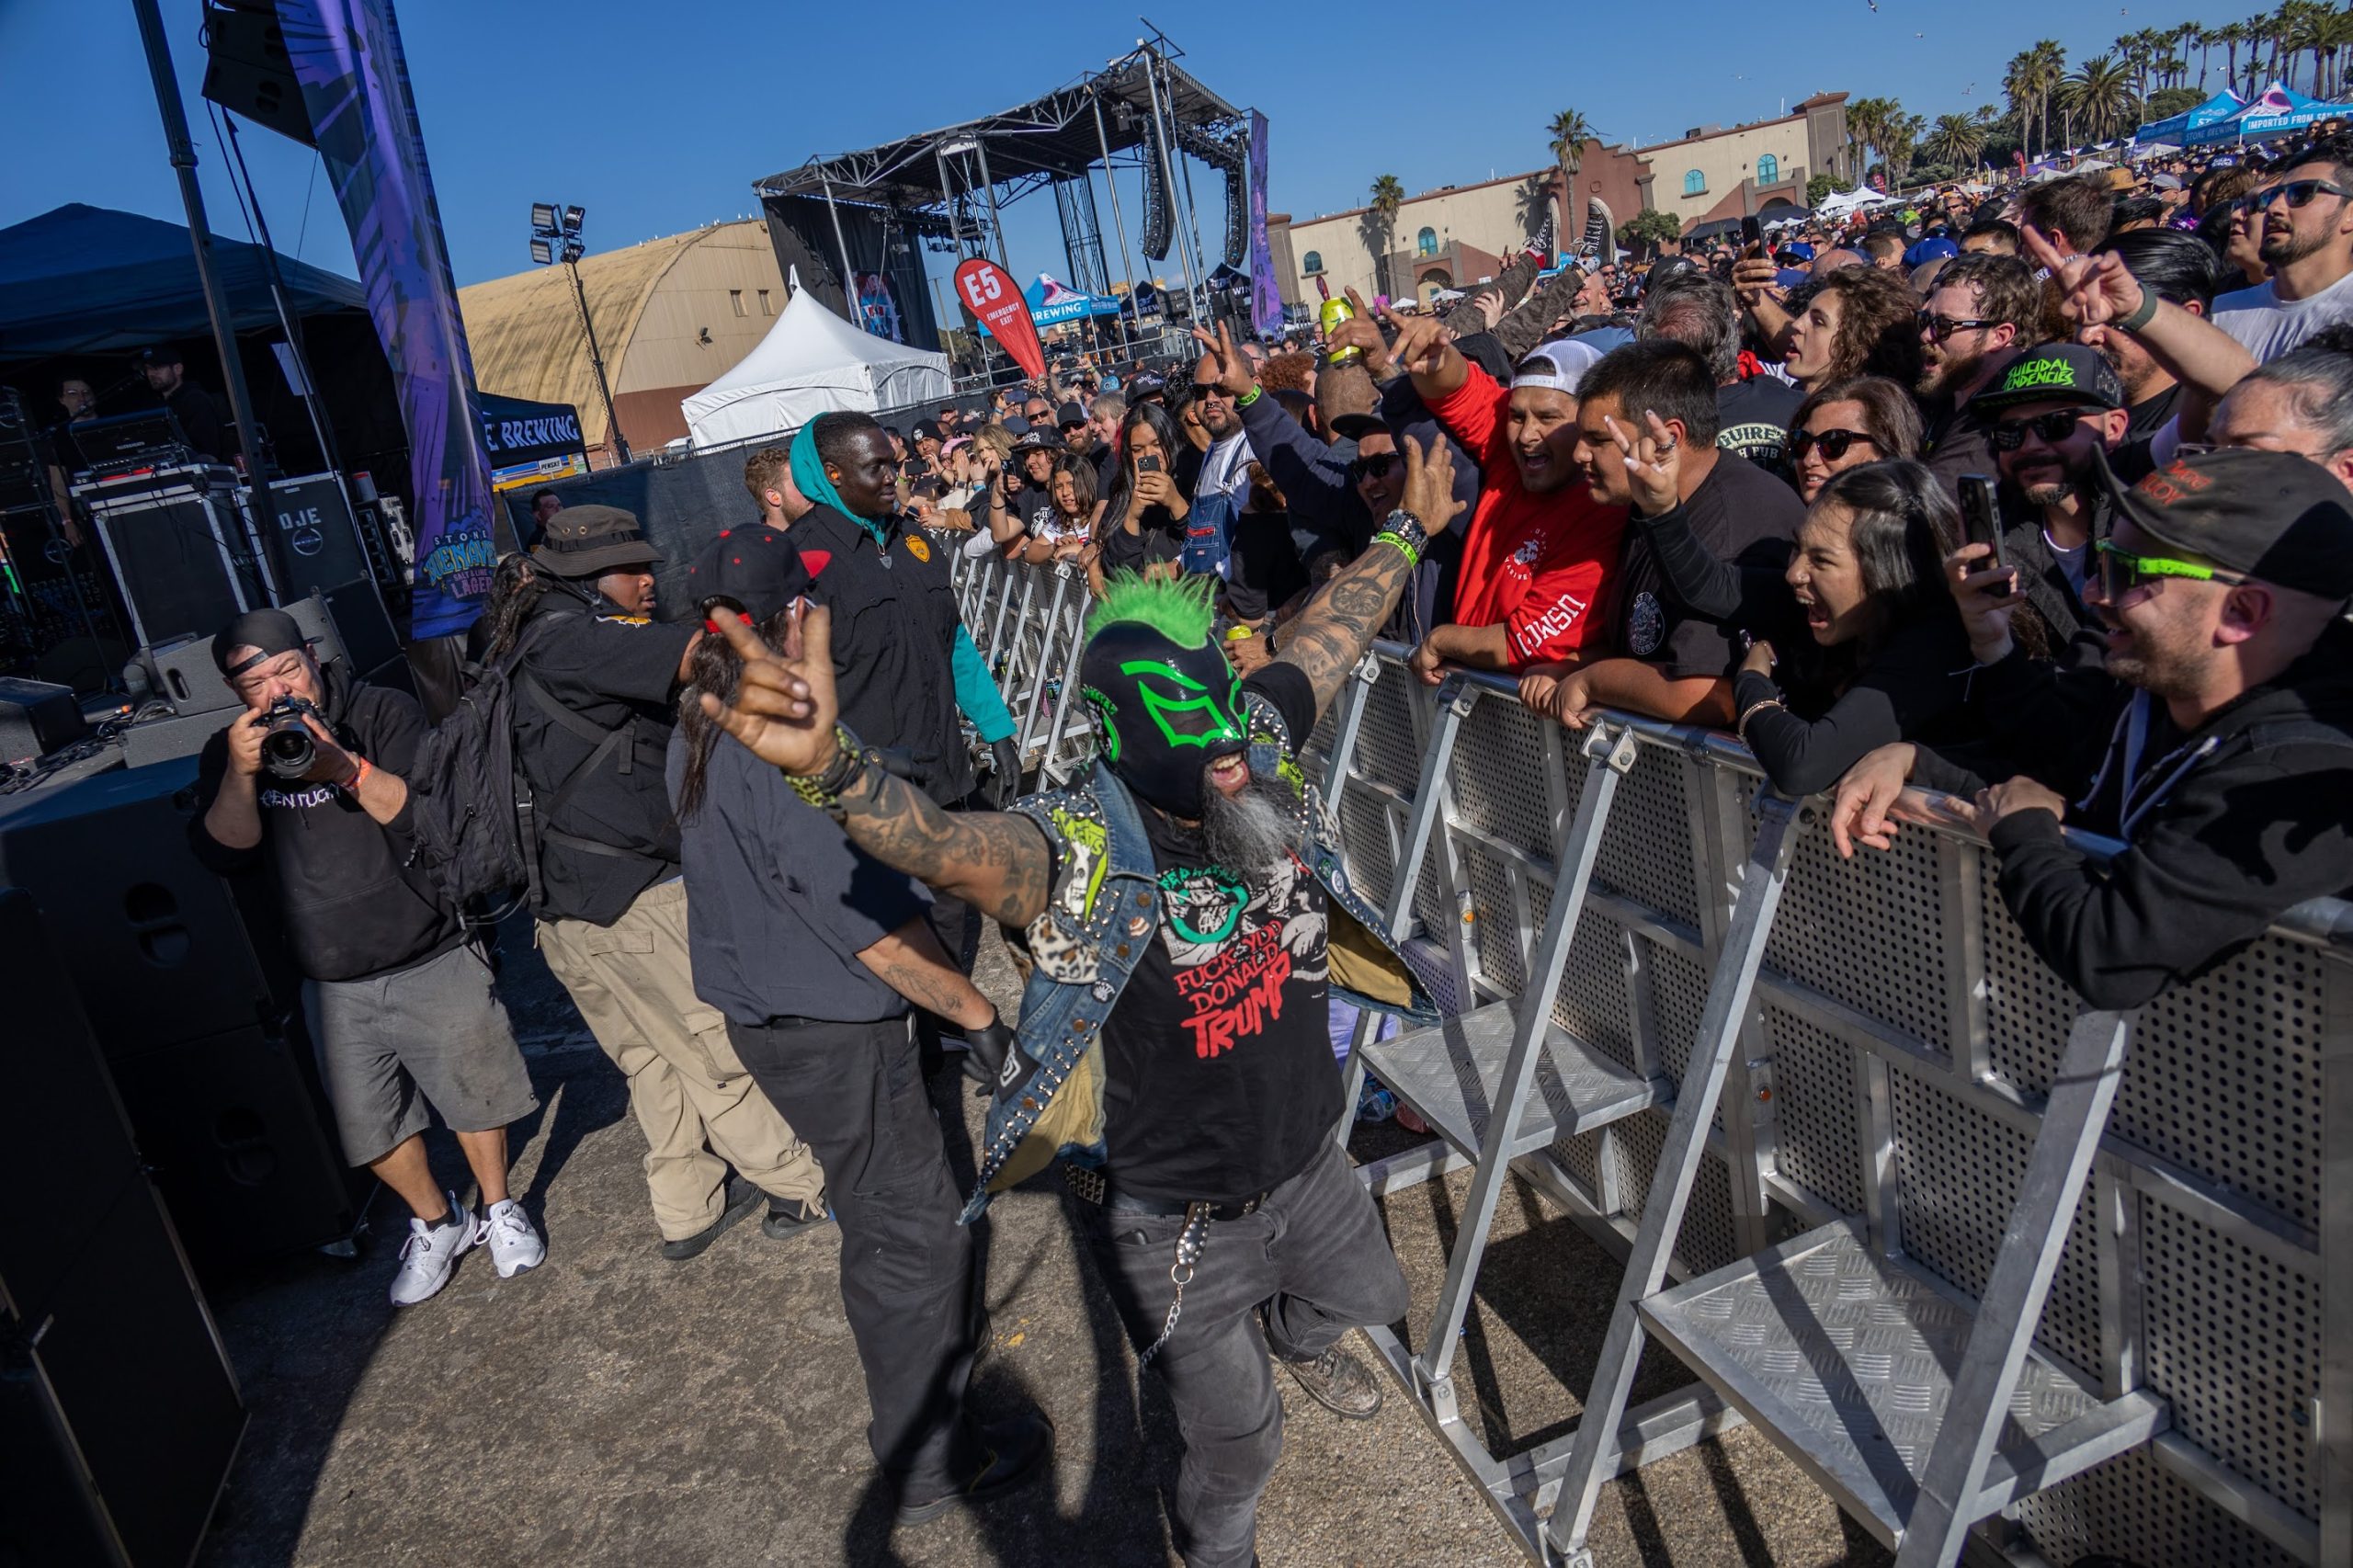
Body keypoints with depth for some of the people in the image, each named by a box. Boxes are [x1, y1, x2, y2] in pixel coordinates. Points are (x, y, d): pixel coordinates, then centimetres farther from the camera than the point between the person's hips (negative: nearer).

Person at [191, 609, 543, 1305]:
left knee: (474, 1092, 9)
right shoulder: (228, 752, 3)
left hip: (433, 960, -3)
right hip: (335, 983, 3)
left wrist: (344, 767, -30)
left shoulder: (385, 713, -8)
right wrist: (242, 774, -23)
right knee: (370, 1128, 11)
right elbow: (224, 855, -8)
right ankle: (436, 1222, 36)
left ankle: (499, 1208, 33)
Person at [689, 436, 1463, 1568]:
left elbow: (1329, 630, 1)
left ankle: (1293, 1330, 71)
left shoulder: (1257, 746, -15)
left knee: (1365, 1294, 34)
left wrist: (1408, 528, 13)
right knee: (1236, 1438, 16)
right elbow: (945, 842, -54)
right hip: (1175, 1221, -6)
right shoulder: (1083, 853, -34)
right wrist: (831, 766, -73)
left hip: (1306, 1163, 6)